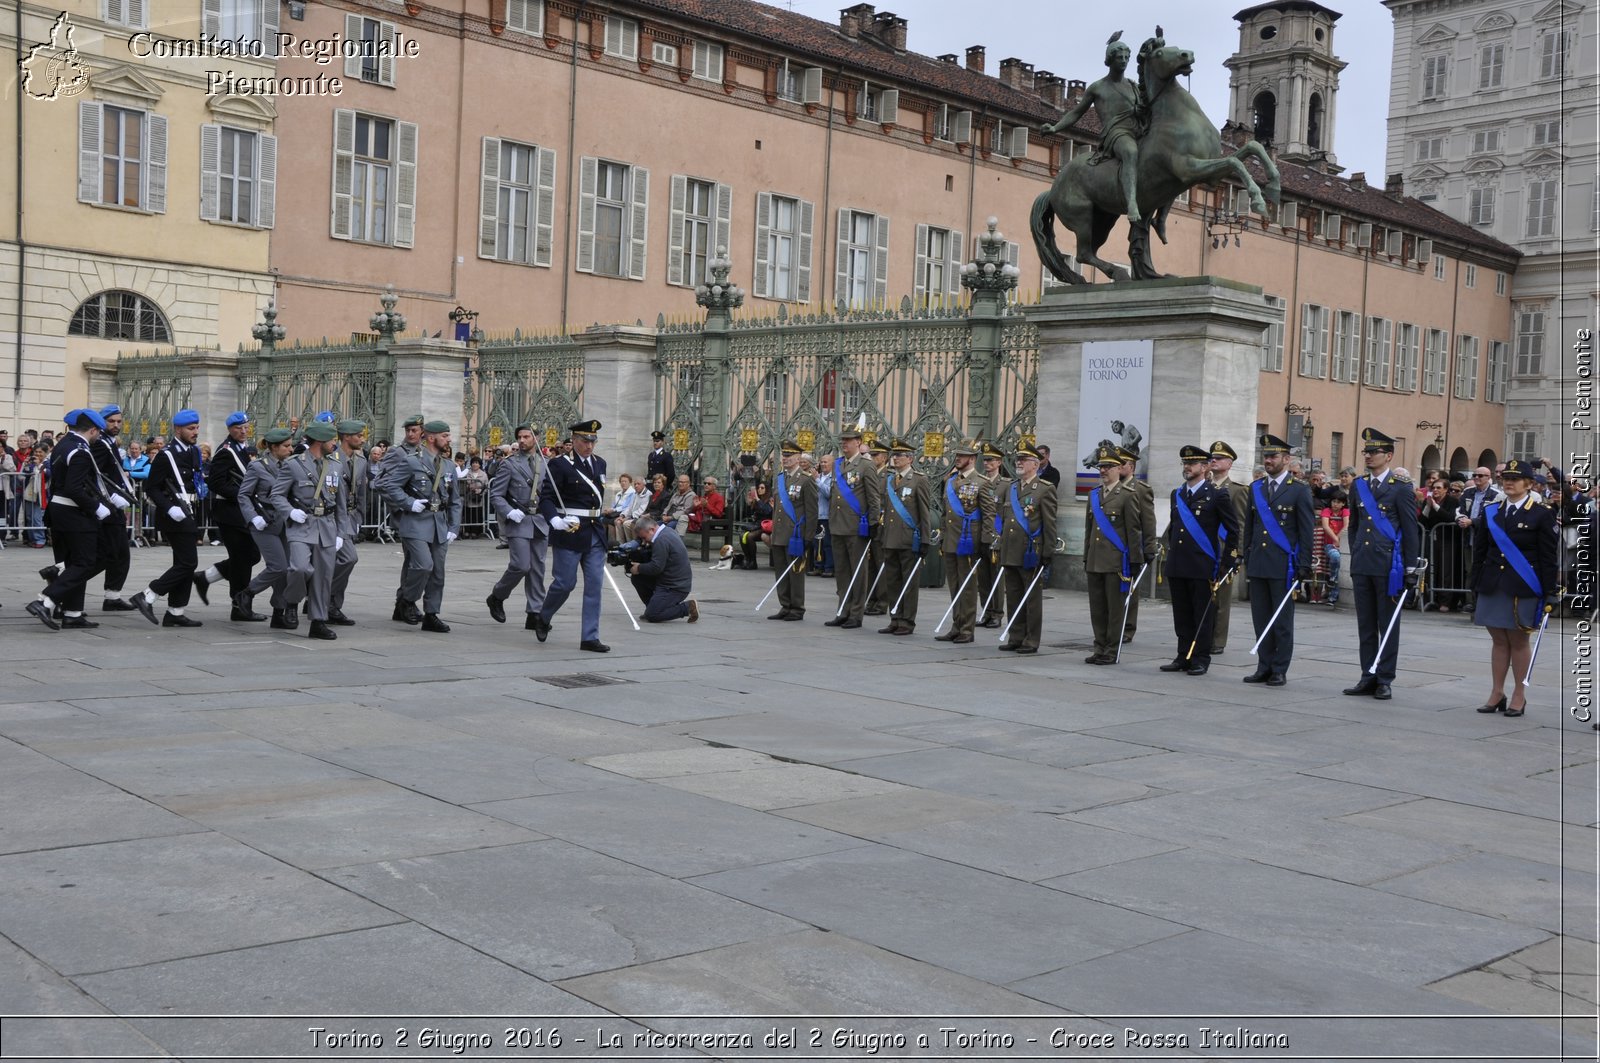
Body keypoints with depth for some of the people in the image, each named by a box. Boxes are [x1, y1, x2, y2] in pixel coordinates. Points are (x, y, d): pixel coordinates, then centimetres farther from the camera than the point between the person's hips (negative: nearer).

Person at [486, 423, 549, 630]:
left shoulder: (545, 464, 12)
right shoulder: (510, 464, -1)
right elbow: (495, 495, -2)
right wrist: (509, 512, -16)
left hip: (540, 521, 4)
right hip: (518, 522, -4)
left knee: (537, 569, 3)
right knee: (521, 565, -13)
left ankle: (535, 615, 8)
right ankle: (496, 597, 11)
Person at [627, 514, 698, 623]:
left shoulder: (661, 540, -22)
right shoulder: (666, 531, 9)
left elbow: (656, 567, -25)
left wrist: (639, 568, -11)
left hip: (676, 588, -10)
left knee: (651, 616, -12)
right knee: (637, 578, 9)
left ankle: (687, 607, -4)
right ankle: (653, 607, 18)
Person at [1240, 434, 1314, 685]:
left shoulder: (1300, 490, -2)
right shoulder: (1255, 488, 13)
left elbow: (1306, 531, -4)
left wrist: (1304, 566, -8)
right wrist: (1247, 560, 12)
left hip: (1283, 566, -5)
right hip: (1258, 565, 5)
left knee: (1282, 620, 1)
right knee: (1261, 619, 7)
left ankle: (1280, 670, 7)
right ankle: (1264, 667, 14)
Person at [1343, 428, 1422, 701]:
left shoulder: (1400, 487, -4)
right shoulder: (1359, 485, 12)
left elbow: (1409, 530, -5)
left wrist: (1410, 570, -7)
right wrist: (1354, 557, 15)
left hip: (1388, 565, -5)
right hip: (1361, 565, 5)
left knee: (1388, 625, 2)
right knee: (1365, 624, 9)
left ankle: (1384, 680, 7)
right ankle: (1368, 677, 15)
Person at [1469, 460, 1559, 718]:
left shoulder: (1541, 514, -2)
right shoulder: (1491, 511, 9)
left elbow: (1549, 558, -4)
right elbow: (1479, 551, 11)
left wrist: (1550, 593, -7)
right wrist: (1475, 585, 7)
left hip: (1523, 590, -3)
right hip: (1492, 587, 4)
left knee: (1519, 641, 4)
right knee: (1499, 641, 9)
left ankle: (1519, 696, 13)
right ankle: (1497, 694, 15)